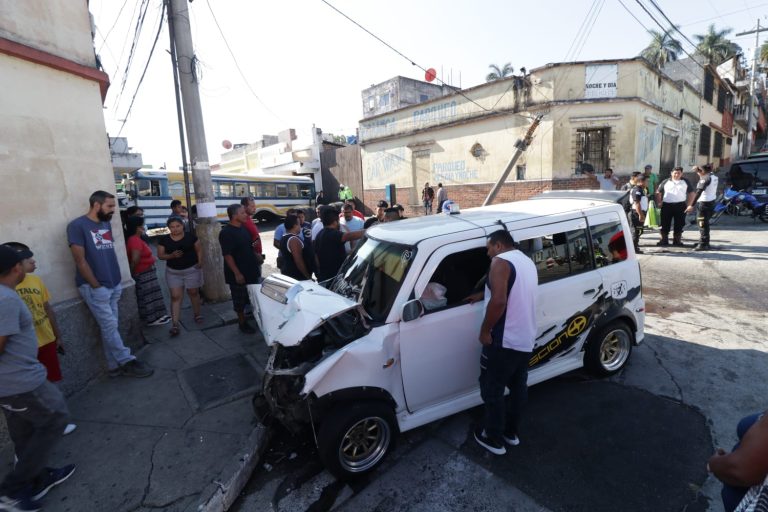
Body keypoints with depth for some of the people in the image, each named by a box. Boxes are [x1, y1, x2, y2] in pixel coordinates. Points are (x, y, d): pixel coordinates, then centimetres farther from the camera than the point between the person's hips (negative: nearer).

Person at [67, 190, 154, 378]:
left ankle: (115, 366, 17)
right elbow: (80, 260, -13)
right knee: (110, 326, -1)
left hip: (113, 285, 7)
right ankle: (127, 362, 8)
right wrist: (96, 286, -12)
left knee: (110, 327, 11)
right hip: (95, 287, -7)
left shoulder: (106, 224, 11)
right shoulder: (77, 226, -10)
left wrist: (117, 280, 10)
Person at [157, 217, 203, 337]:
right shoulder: (164, 240, -2)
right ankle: (175, 324, -3)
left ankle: (197, 314, 33)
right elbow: (160, 255, 0)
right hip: (173, 272, 1)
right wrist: (172, 255, -18)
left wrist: (199, 262, -13)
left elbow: (199, 250, 1)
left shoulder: (190, 236, -5)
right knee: (175, 296, -2)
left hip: (191, 270, -1)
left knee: (193, 292, 13)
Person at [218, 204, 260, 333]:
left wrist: (256, 255, 8)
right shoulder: (226, 232, -18)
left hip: (251, 270, 8)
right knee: (240, 300, 6)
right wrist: (237, 273, -23)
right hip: (238, 274, -8)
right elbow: (227, 255, -21)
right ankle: (242, 323, 21)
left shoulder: (243, 228, 7)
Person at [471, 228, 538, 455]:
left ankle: (493, 438, 19)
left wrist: (485, 330, -17)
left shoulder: (501, 262, -15)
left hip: (504, 341, -9)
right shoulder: (528, 262, 13)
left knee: (492, 390, 6)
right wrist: (483, 294, 26)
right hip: (526, 340, 9)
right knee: (518, 387, 20)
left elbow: (498, 301, -28)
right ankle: (511, 432, 35)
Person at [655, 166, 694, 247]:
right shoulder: (665, 182, 6)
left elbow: (691, 193, 14)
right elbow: (658, 193, 11)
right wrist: (659, 203, 0)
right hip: (667, 205, -1)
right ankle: (664, 240, 10)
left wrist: (688, 204, 4)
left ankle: (677, 240, 16)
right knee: (665, 223, 1)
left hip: (680, 205, 1)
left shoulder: (686, 182, 9)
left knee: (679, 224, 5)